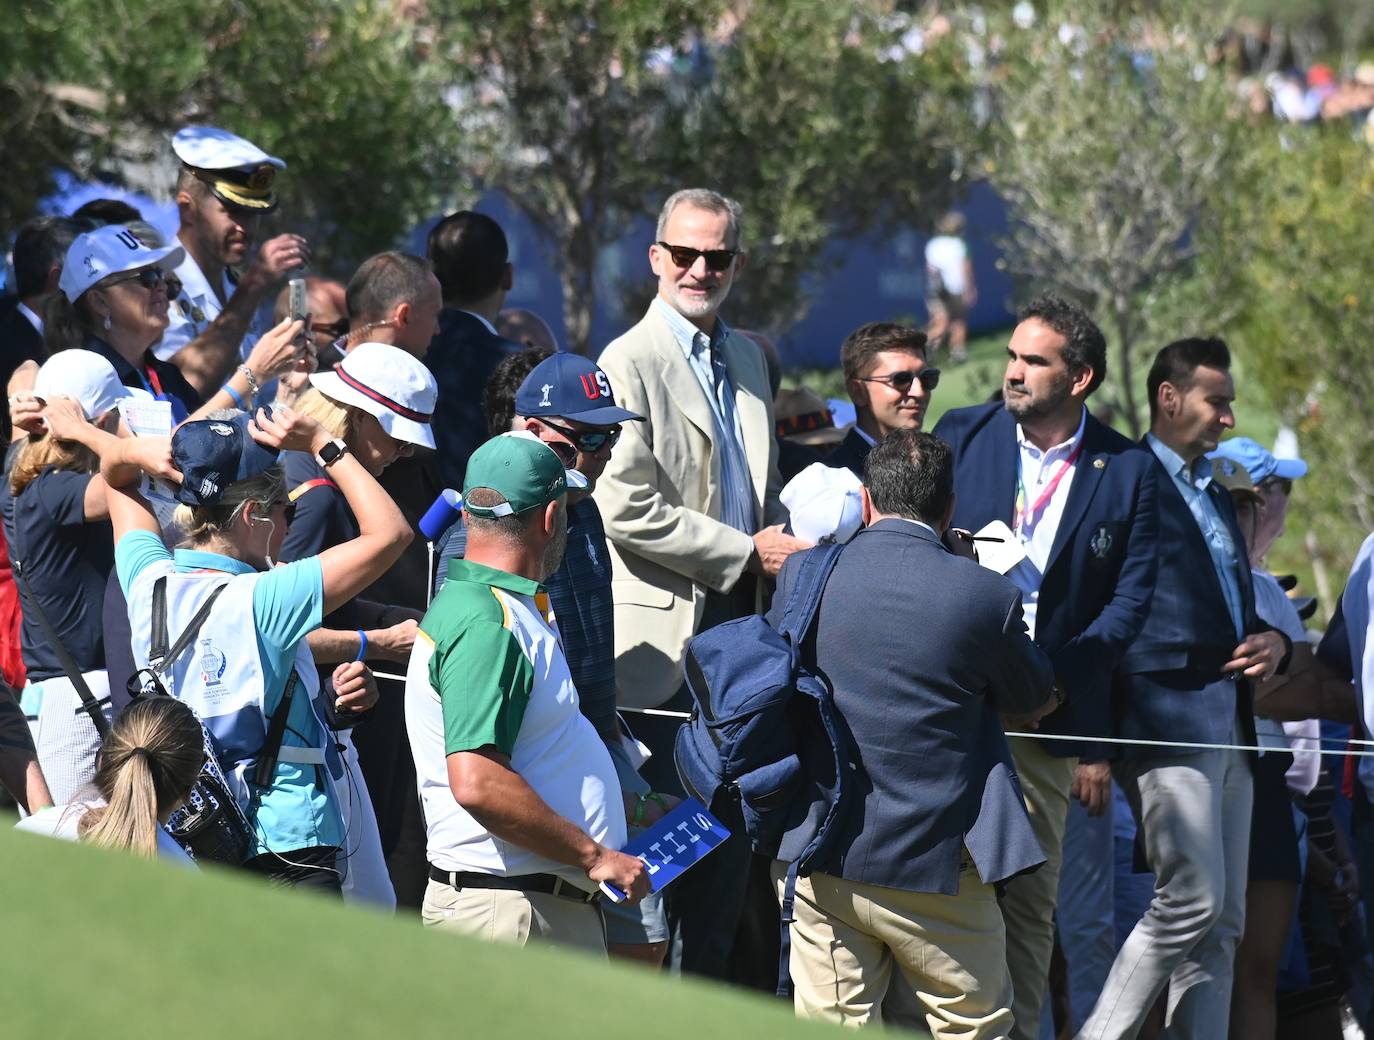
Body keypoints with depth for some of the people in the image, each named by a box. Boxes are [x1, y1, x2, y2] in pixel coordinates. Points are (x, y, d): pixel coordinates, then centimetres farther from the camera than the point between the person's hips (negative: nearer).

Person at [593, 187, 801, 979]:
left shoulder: (748, 359, 17)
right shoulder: (631, 363, -8)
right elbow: (626, 510, -16)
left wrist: (790, 547, 7)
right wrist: (746, 552, -14)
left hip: (739, 620, 7)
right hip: (665, 635, -7)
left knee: (730, 829, 8)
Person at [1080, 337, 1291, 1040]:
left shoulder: (1215, 498, 24)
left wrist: (1272, 641, 8)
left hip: (1229, 722, 9)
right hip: (1167, 716, -9)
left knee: (1221, 925, 4)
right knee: (1192, 902, -16)